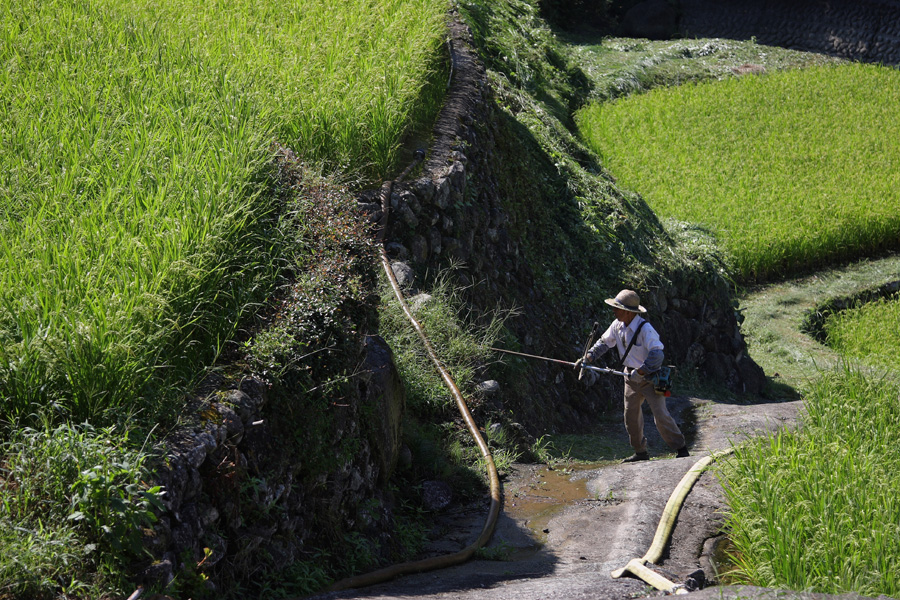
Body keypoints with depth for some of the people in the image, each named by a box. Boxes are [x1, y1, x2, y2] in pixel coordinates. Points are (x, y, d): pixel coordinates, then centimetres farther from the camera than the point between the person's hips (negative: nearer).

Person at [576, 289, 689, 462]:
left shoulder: (645, 328, -25)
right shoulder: (617, 325, -2)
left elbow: (657, 354, -31)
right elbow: (604, 342, 12)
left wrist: (640, 371, -31)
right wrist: (588, 357, 1)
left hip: (650, 378, -7)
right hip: (631, 378, 8)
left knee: (661, 415, -12)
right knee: (631, 416, 10)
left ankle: (680, 449, -2)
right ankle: (640, 452, 23)